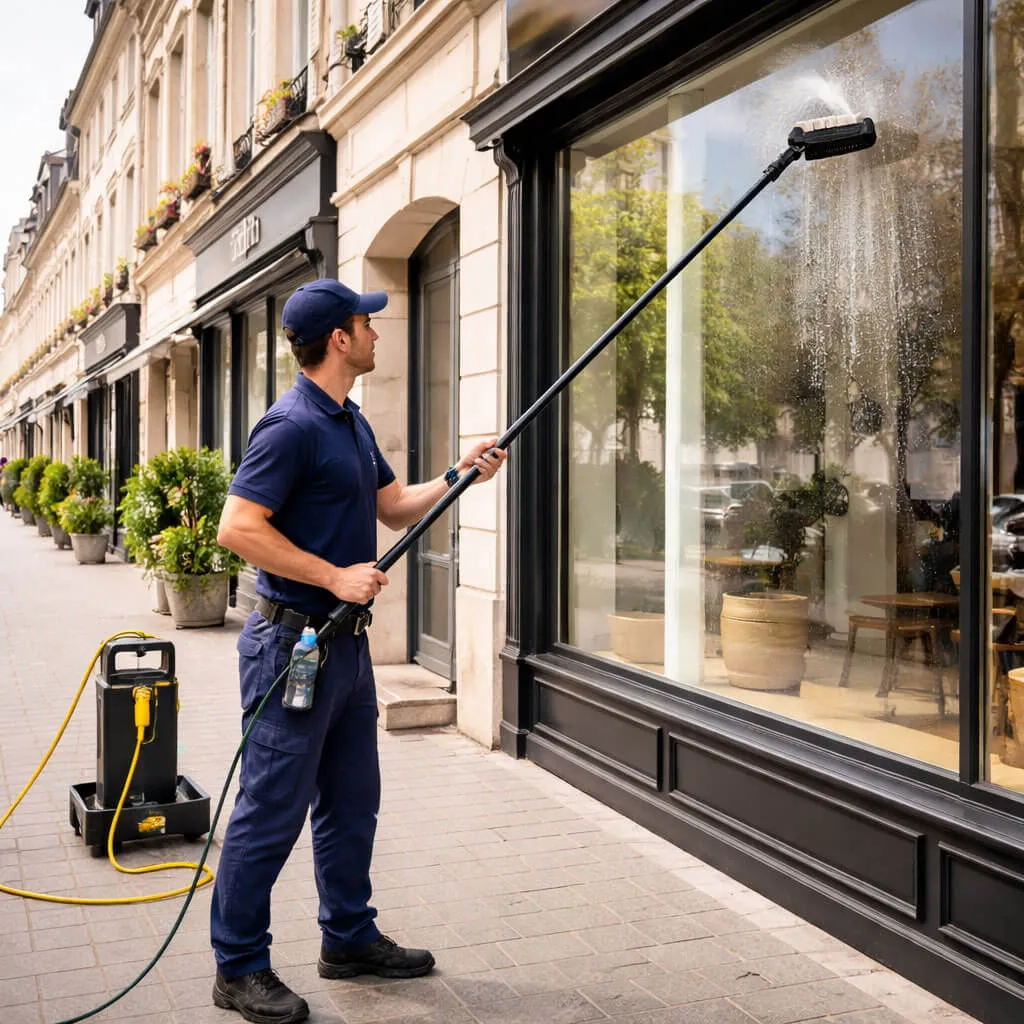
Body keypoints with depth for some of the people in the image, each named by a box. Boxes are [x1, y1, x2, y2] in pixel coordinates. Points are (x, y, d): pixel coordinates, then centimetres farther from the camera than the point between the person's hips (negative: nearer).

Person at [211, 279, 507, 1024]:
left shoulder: (353, 424, 13)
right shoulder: (292, 426, -17)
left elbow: (395, 508, 21)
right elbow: (238, 527, -21)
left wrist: (460, 475, 7)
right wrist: (335, 576, -21)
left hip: (346, 641, 10)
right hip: (293, 641, -10)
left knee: (351, 803, 17)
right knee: (272, 812, 0)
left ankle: (350, 939, 31)